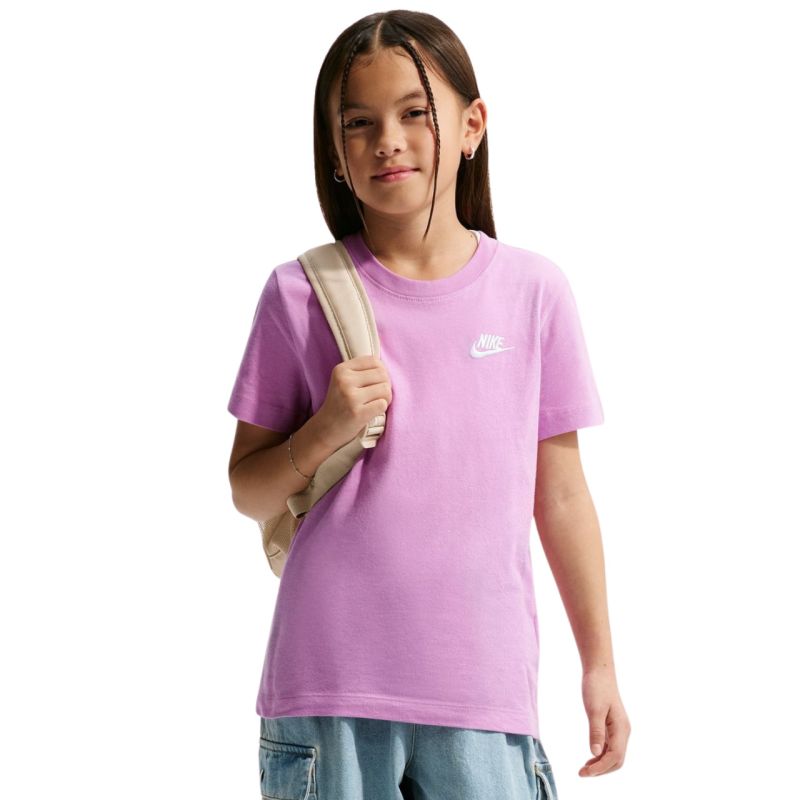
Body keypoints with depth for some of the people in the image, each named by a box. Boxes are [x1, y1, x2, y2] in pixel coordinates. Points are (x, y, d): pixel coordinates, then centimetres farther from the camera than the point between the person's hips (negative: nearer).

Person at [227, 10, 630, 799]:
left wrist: (599, 666, 10)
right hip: (328, 687, 0)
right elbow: (248, 491, 6)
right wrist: (324, 431, -13)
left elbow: (559, 494, 8)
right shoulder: (301, 294, -1)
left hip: (484, 689, 1)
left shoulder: (533, 290, 1)